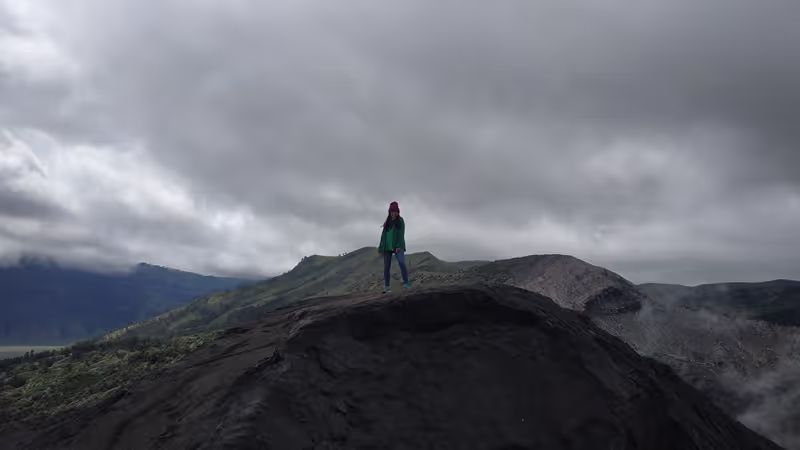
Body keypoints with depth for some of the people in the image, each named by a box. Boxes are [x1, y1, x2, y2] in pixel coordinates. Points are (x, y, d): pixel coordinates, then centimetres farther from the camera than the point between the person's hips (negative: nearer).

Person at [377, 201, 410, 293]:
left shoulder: (400, 221, 5)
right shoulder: (387, 222, 17)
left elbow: (401, 234, -5)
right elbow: (383, 235, 15)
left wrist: (399, 246, -17)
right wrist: (381, 247, 6)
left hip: (397, 246, -4)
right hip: (387, 247, 4)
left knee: (402, 263, -23)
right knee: (386, 267, 0)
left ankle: (406, 283, -22)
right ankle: (387, 286, 5)